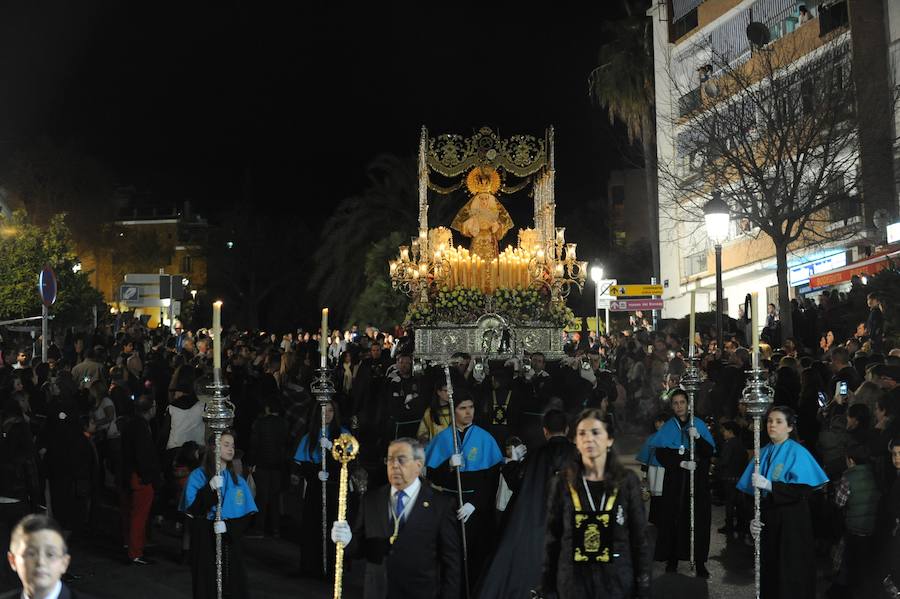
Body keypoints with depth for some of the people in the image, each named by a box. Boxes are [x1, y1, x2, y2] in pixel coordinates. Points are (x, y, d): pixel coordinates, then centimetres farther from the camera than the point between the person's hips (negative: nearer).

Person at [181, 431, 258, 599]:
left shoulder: (238, 481, 9)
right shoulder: (198, 476, -1)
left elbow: (247, 515, 4)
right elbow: (192, 510, -10)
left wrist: (227, 526, -13)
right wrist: (210, 489, -21)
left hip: (231, 541, 3)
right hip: (205, 543, -2)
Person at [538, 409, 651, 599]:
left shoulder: (627, 481, -3)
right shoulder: (563, 482, -1)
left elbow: (639, 539, 0)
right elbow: (553, 539, 2)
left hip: (617, 582, 0)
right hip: (573, 583, 1)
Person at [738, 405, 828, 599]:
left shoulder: (797, 453, -7)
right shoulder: (763, 454, 9)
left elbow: (804, 490, -18)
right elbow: (752, 491, 8)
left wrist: (769, 485, -23)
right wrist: (753, 518, -6)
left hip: (790, 525, -5)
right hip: (767, 523, 5)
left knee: (790, 581, 0)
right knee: (769, 575, 8)